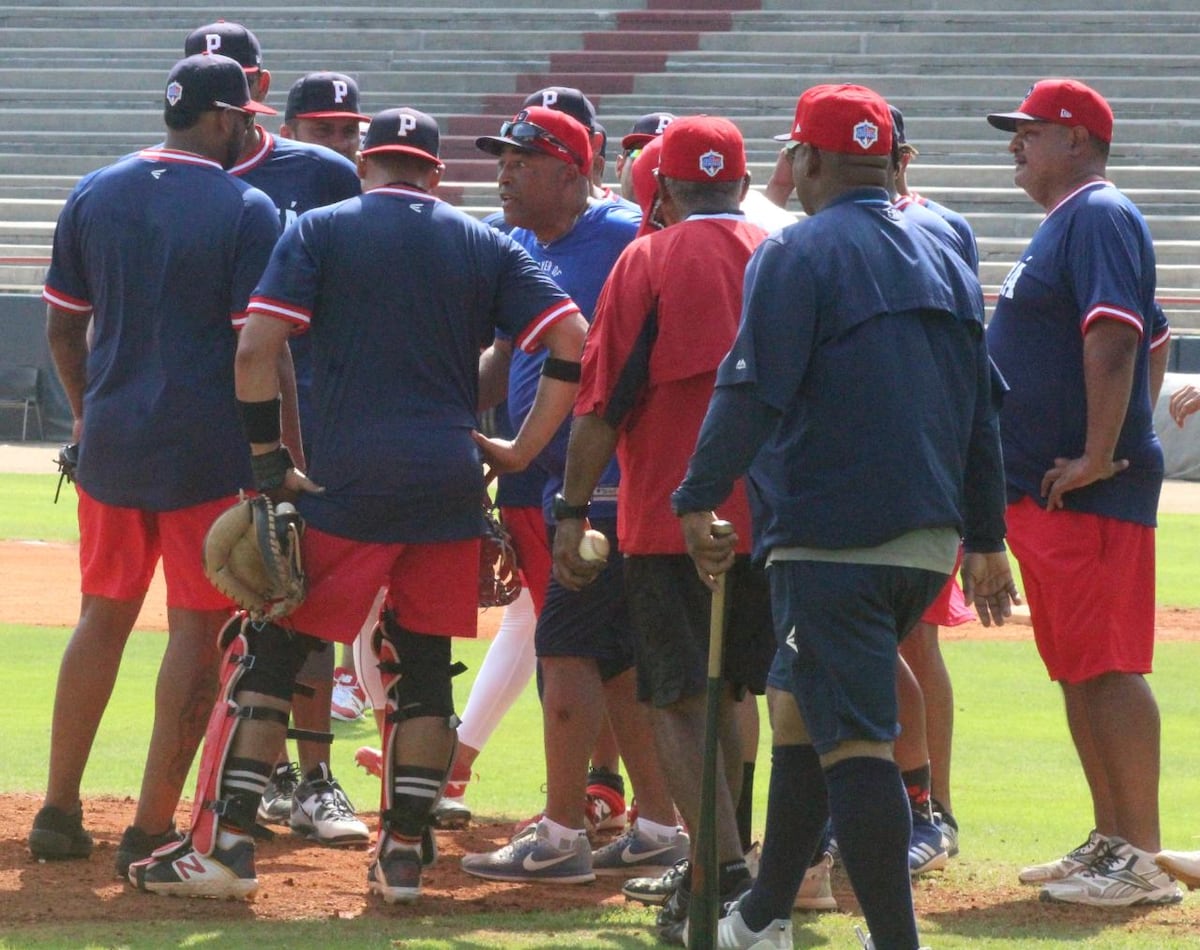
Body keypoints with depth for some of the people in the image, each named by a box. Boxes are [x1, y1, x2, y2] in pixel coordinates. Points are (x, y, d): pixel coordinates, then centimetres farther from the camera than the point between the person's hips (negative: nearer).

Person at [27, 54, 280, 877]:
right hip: (206, 452, -5)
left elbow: (63, 328, 12)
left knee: (104, 618, 16)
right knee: (197, 628, 2)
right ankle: (152, 832, 0)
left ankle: (60, 814, 18)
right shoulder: (246, 212, -9)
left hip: (110, 440, 5)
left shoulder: (93, 197, 6)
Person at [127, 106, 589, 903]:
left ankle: (226, 843, -3)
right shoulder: (484, 246, 10)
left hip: (349, 485, -3)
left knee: (269, 651, 4)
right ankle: (405, 855, 10)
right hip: (452, 483, 3)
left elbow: (257, 349, -8)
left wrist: (268, 460, -1)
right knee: (423, 669, 12)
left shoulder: (320, 231, 3)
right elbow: (573, 343, 2)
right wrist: (523, 449, 7)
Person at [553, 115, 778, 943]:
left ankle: (728, 872, -18)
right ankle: (715, 871, 21)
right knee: (727, 696, 16)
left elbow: (601, 402, -7)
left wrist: (574, 513, -4)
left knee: (679, 703, -4)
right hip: (769, 518, 4)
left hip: (670, 516, -4)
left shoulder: (648, 261, -4)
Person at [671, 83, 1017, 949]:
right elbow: (981, 411, 18)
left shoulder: (799, 254, -7)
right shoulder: (944, 262, 15)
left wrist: (699, 500, -9)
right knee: (800, 706, 21)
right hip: (928, 542, 8)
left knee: (852, 739, -9)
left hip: (831, 540, -8)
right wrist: (987, 538, 22)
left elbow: (753, 391, -15)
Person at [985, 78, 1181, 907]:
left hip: (1087, 495, -11)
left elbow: (1113, 339, -24)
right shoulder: (1066, 223, 20)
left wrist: (1098, 457, -27)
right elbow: (1149, 341, 27)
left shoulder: (1100, 218, -12)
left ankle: (1143, 861, -12)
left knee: (1107, 667, -11)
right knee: (1075, 670, 14)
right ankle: (1110, 840, 20)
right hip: (1040, 490, 11)